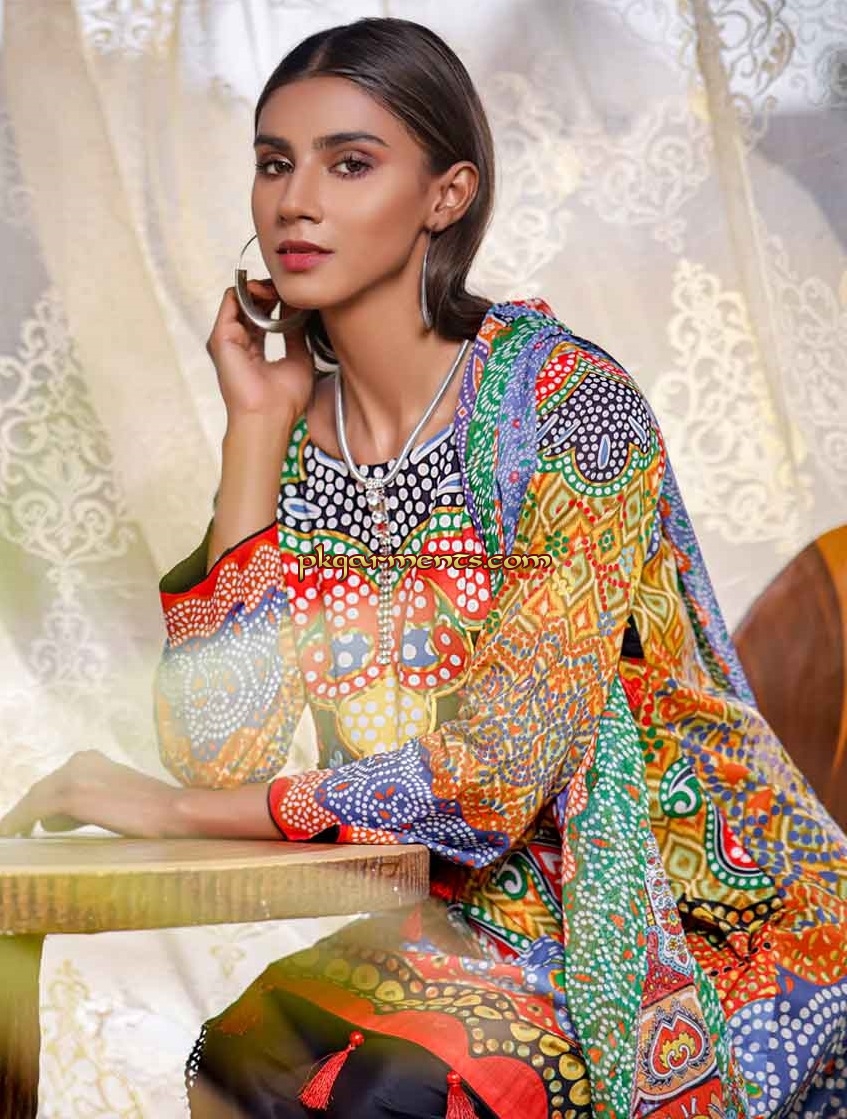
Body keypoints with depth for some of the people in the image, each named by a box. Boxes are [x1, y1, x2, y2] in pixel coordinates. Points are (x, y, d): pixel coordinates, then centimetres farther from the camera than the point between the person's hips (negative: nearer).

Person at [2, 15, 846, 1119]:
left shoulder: (571, 402, -16)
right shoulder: (296, 435, 1)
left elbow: (499, 769, -23)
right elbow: (217, 752, -9)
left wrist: (179, 810, -17)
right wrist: (255, 428, -9)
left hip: (690, 924, -4)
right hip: (476, 922, 5)